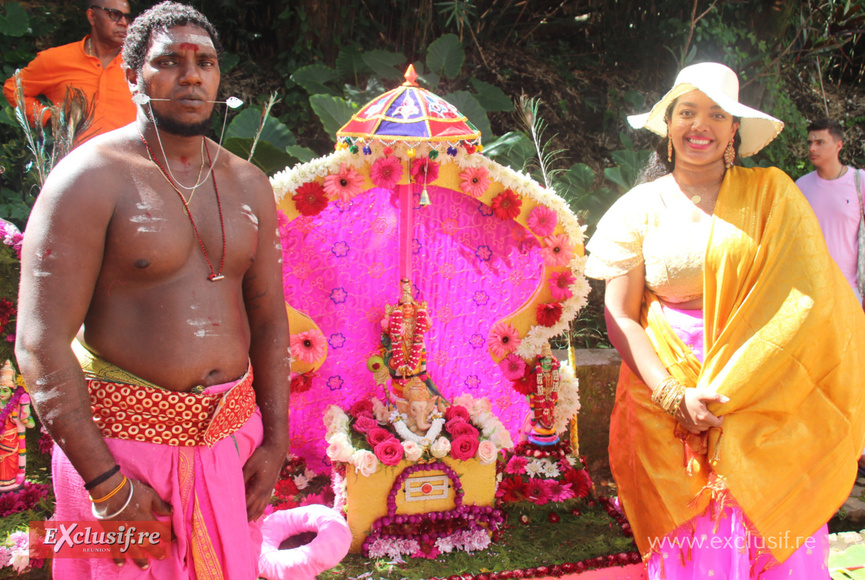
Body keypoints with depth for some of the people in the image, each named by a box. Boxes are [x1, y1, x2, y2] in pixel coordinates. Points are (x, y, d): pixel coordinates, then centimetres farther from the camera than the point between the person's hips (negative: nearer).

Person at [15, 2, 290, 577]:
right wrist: (109, 486, -17)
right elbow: (42, 345, -16)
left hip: (231, 435, 6)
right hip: (124, 441, -5)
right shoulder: (91, 178, -11)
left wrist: (275, 441, 5)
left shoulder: (249, 185, 7)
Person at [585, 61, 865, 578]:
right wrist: (675, 395, -13)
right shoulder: (642, 207, 5)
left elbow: (806, 297, -3)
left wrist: (726, 388, -12)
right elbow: (620, 316, 1)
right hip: (666, 393, 0)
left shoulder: (772, 193, 5)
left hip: (768, 400, 0)